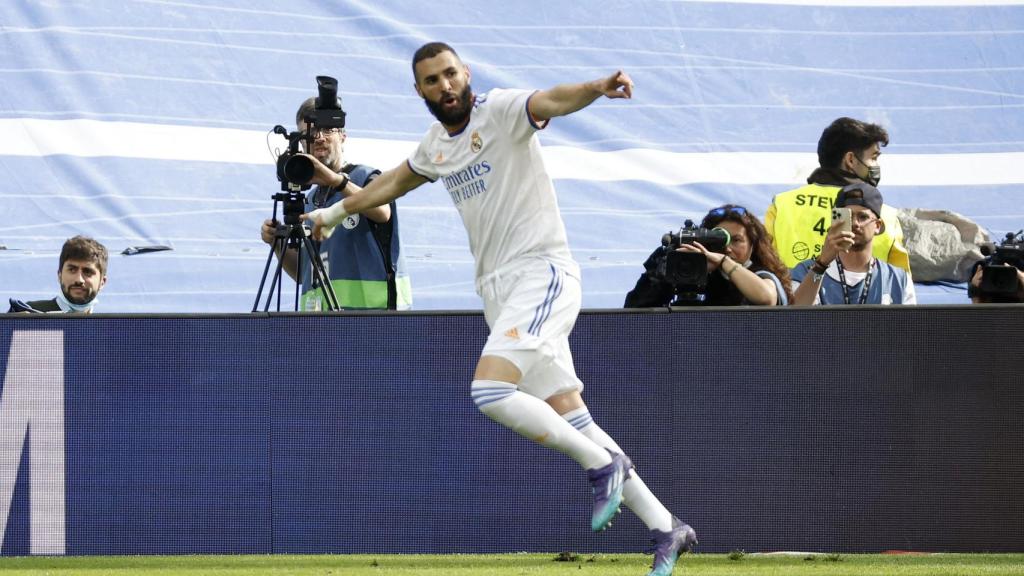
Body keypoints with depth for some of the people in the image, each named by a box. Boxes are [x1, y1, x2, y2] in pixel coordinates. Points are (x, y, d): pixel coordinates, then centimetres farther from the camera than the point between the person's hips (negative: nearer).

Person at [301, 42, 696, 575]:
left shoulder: (499, 111, -8)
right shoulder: (435, 145, 15)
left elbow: (552, 101, -30)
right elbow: (396, 181, 36)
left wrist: (597, 88, -50)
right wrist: (333, 212, 47)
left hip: (541, 274, -8)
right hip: (497, 291, 8)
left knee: (489, 393, -25)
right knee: (570, 421, 3)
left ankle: (600, 463, -8)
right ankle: (666, 529, 8)